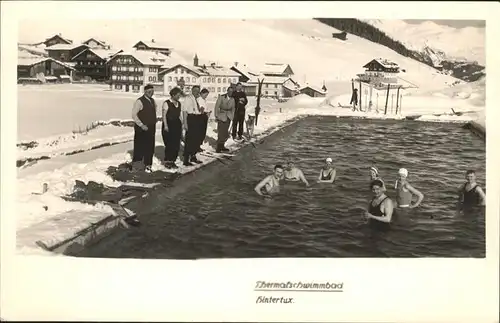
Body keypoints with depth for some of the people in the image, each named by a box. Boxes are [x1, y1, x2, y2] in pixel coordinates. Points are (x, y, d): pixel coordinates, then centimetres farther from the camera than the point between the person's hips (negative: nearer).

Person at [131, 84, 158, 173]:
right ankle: (135, 162, 15)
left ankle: (147, 165, 18)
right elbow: (134, 115, -14)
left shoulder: (152, 101, 12)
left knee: (150, 147, 9)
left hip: (151, 129, 7)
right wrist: (141, 125, -16)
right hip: (141, 129, -7)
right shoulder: (139, 101, -11)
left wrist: (154, 125, 13)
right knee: (140, 147, 0)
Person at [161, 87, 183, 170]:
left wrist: (181, 125, 12)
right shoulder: (166, 103, -8)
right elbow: (164, 115, -11)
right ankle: (167, 162, 9)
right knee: (169, 144, -4)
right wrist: (165, 126, -18)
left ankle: (172, 161, 17)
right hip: (169, 125, -6)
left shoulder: (179, 104, 12)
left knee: (176, 145, 6)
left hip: (177, 125, 6)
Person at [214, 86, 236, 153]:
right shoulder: (221, 97, -8)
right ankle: (218, 148, -3)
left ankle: (222, 146, 15)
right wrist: (216, 116, -9)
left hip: (228, 117, 5)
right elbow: (216, 106, -6)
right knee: (221, 132, -8)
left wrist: (232, 116, 11)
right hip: (221, 116, -5)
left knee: (225, 132, 6)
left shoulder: (232, 99, 5)